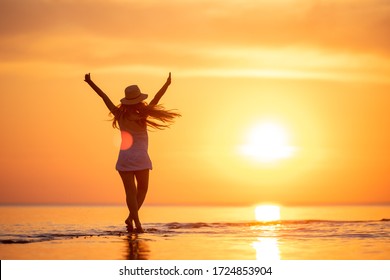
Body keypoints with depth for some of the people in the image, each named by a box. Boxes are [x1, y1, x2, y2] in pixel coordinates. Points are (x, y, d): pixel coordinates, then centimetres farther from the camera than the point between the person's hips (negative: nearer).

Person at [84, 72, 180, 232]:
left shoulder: (119, 115, -5)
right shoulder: (141, 117, -15)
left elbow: (104, 97, 1)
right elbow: (156, 100, -17)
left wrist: (90, 82, 6)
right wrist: (167, 84, -15)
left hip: (124, 158, 3)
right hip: (140, 158, -3)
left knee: (130, 191, 1)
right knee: (142, 190, 14)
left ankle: (136, 222, -10)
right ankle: (131, 217, 0)